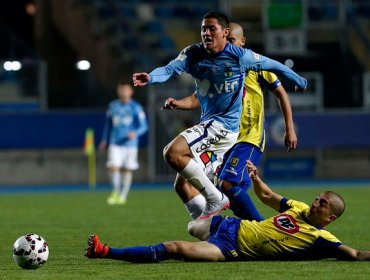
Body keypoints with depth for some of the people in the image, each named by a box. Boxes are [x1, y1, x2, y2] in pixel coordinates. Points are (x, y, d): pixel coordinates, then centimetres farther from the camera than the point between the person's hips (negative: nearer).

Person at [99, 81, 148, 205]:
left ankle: (123, 195, 16)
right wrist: (104, 140, 16)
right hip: (115, 143, 2)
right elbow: (108, 124, 20)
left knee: (127, 170, 3)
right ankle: (116, 191, 0)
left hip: (130, 143, -2)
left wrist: (135, 133, -23)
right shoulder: (113, 106, 8)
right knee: (113, 167, -14)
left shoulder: (136, 107, -2)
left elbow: (143, 126, -3)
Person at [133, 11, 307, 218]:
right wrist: (150, 78, -37)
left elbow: (272, 65, 5)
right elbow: (170, 69, -14)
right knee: (183, 184, 12)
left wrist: (298, 81, 19)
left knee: (173, 153, -24)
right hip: (208, 123, 7)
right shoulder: (193, 54, 2)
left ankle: (215, 200, -14)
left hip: (225, 124, -7)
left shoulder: (240, 56, -10)